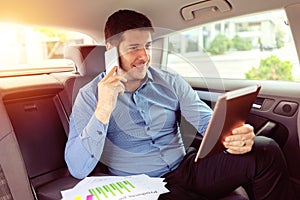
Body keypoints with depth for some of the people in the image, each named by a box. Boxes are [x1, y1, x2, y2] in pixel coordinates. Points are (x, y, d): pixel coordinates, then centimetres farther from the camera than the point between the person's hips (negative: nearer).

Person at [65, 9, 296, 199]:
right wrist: (103, 110, -25)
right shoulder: (90, 96, -5)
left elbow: (207, 121, -1)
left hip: (185, 169, 5)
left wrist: (232, 134, -25)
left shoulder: (171, 82, 5)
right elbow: (78, 169, -12)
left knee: (265, 151, -13)